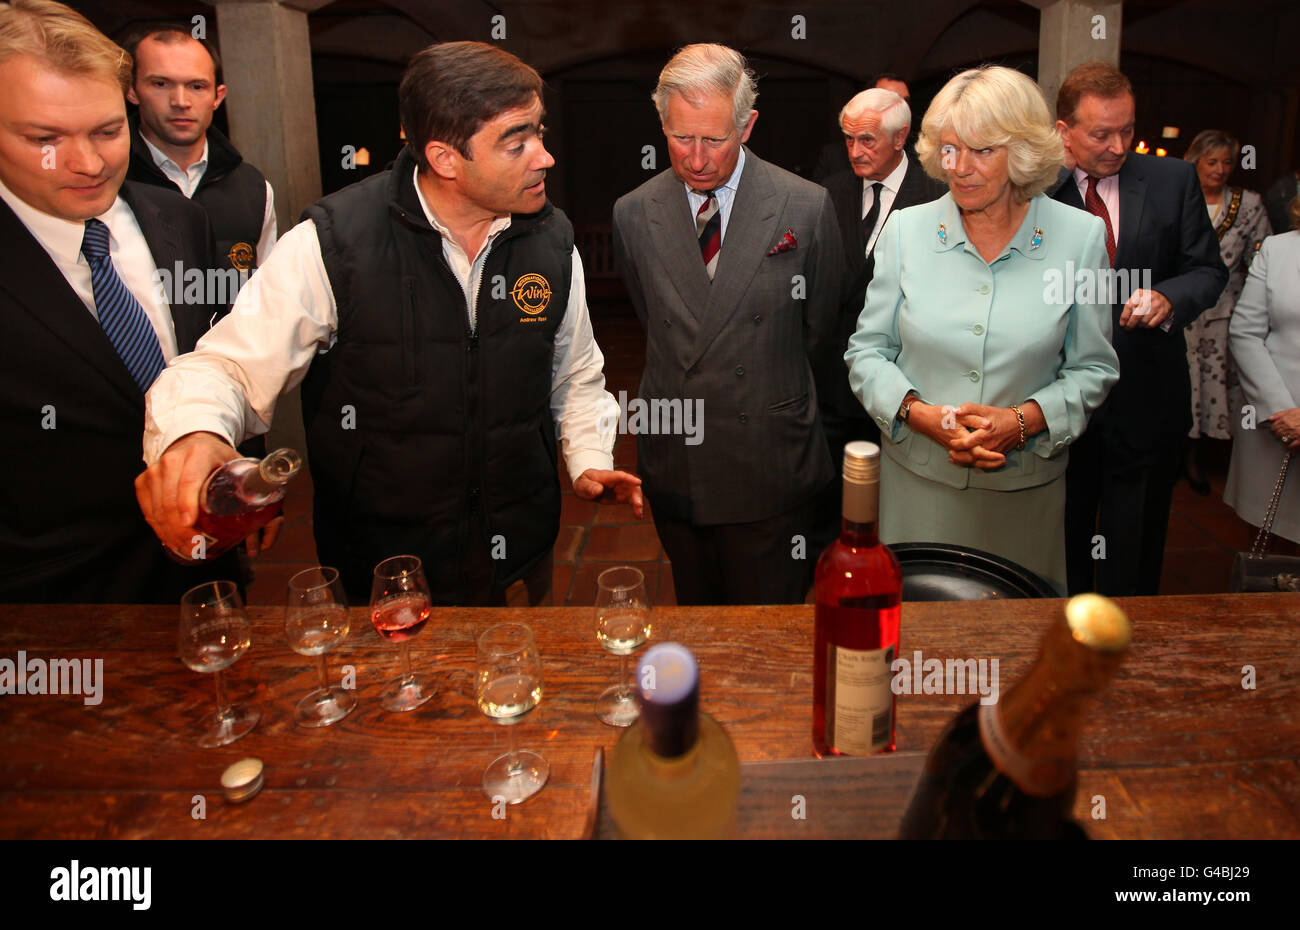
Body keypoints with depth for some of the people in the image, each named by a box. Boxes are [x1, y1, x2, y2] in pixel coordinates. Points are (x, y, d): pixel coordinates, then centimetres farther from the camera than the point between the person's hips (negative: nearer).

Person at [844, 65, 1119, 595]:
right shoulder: (905, 229, -2)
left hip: (1025, 487, 0)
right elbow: (866, 351, 1)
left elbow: (1094, 368, 2)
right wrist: (921, 414, -16)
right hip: (917, 478, 0)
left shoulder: (1079, 236, -3)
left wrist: (1024, 421, -16)